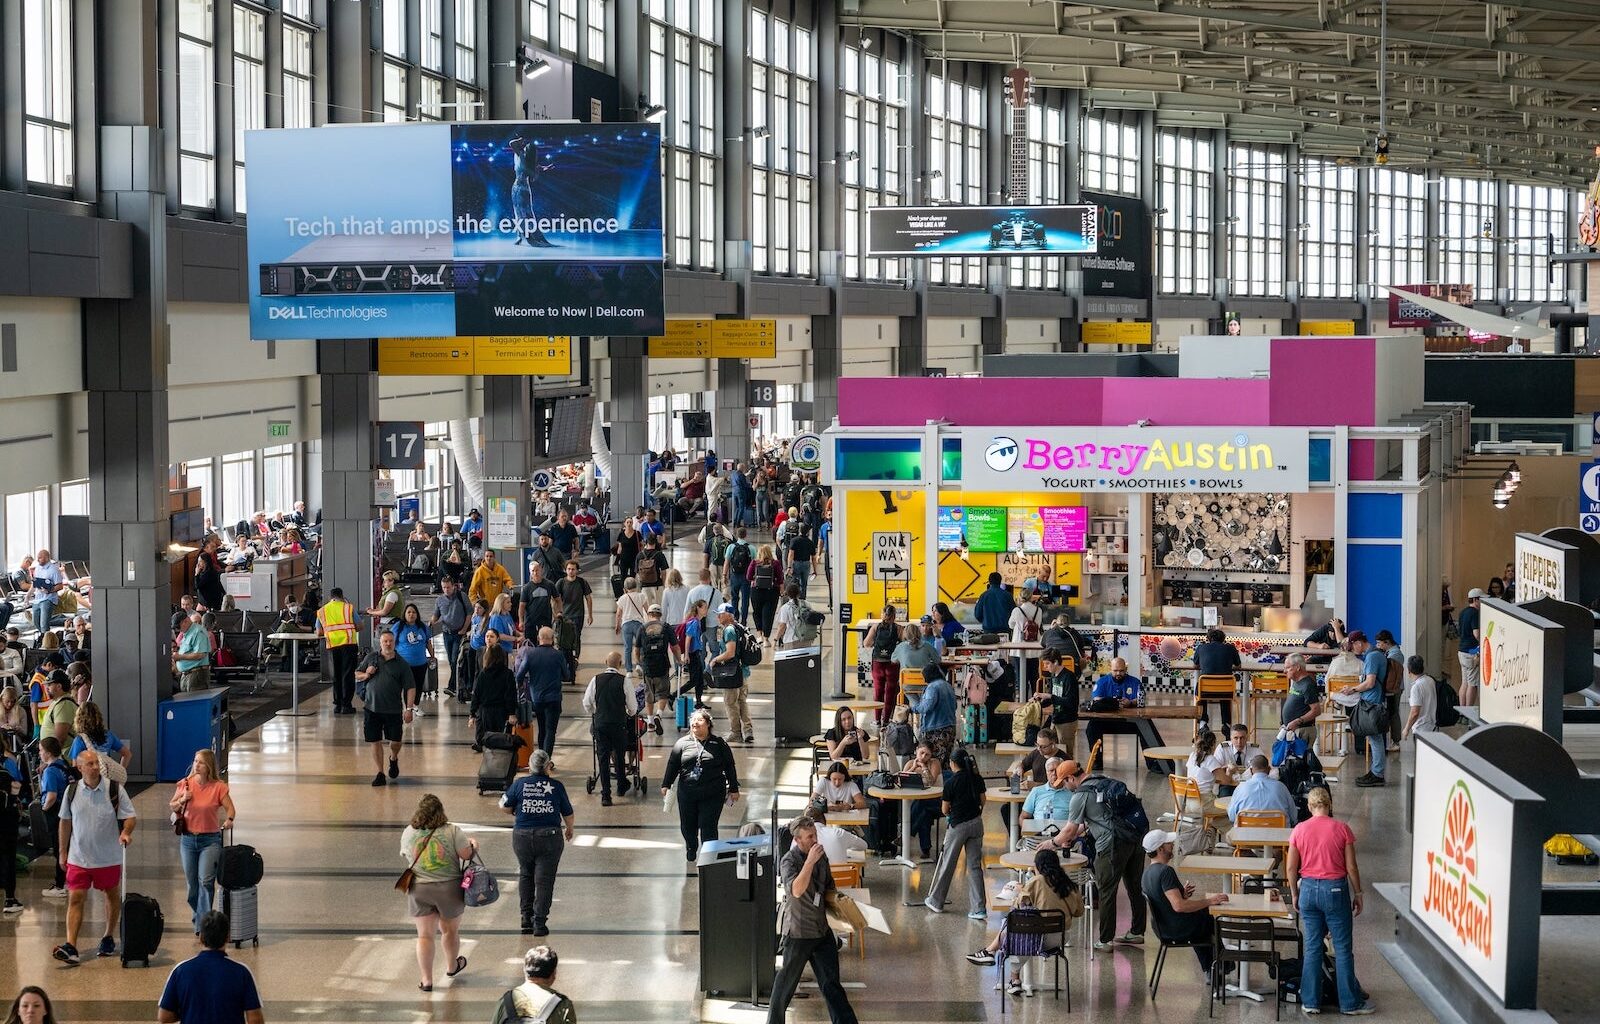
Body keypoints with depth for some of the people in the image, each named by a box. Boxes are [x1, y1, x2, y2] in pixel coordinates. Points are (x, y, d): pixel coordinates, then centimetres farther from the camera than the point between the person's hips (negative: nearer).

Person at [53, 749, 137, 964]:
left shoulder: (114, 789, -8)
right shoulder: (72, 790, 0)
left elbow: (131, 817, -5)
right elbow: (65, 822, 11)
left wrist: (126, 831, -26)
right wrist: (63, 852, 11)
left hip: (109, 857, -1)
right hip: (78, 857, 1)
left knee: (112, 896, 14)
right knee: (75, 899, -9)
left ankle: (109, 938, 33)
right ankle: (70, 948, -16)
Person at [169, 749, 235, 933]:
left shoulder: (218, 787, -6)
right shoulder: (185, 784, 3)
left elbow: (230, 809, -4)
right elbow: (171, 807, 13)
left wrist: (228, 820, -25)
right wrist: (182, 801, -7)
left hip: (210, 840, -4)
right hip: (188, 839, 4)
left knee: (205, 880, -17)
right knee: (192, 883, 10)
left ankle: (202, 923, -15)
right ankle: (197, 916, 30)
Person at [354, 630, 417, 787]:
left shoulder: (401, 664, 0)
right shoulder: (371, 658, 6)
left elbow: (410, 688, -1)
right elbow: (357, 674, 17)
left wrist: (409, 709, -10)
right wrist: (366, 675, -6)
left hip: (394, 710, -1)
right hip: (372, 708, 1)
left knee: (396, 740, 2)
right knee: (375, 742, 3)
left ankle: (393, 759, 36)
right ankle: (380, 773, 13)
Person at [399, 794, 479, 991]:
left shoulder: (408, 833, 0)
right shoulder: (452, 831, -11)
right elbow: (467, 855, -10)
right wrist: (473, 845, 10)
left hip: (419, 890, 1)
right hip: (449, 887, -1)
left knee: (425, 935, 5)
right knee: (450, 930, 19)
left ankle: (426, 980, 3)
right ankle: (451, 967, 38)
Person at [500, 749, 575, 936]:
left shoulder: (520, 784, -4)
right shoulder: (556, 786, -4)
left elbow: (504, 806, 1)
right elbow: (568, 813, 5)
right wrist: (570, 829, 25)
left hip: (522, 836, 1)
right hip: (550, 836, -1)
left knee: (525, 875, 20)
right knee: (544, 880, 3)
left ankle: (526, 917, 19)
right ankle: (540, 922, -1)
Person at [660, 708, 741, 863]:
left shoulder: (719, 744, 3)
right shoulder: (682, 743, 7)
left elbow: (730, 767, 7)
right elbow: (672, 765, 10)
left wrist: (733, 789, 7)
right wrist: (666, 785, 4)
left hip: (712, 795, -2)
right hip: (687, 793, 2)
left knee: (708, 827, -8)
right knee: (687, 826, 11)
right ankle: (691, 849, 37)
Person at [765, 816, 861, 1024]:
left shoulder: (821, 856, 4)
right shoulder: (789, 861, -17)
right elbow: (796, 890, -36)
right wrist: (810, 861, -39)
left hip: (822, 928, 6)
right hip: (799, 932, -6)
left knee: (831, 983, 8)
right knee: (787, 981, 7)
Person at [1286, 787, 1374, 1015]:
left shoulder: (1299, 830, -1)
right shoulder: (1341, 829, -7)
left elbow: (1291, 868, 2)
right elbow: (1351, 866, -5)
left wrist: (1294, 894, 14)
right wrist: (1357, 894, 6)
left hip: (1308, 888, 3)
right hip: (1335, 889, -3)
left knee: (1313, 947, 11)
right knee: (1343, 948, 4)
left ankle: (1310, 1001, 13)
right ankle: (1350, 1003, 9)